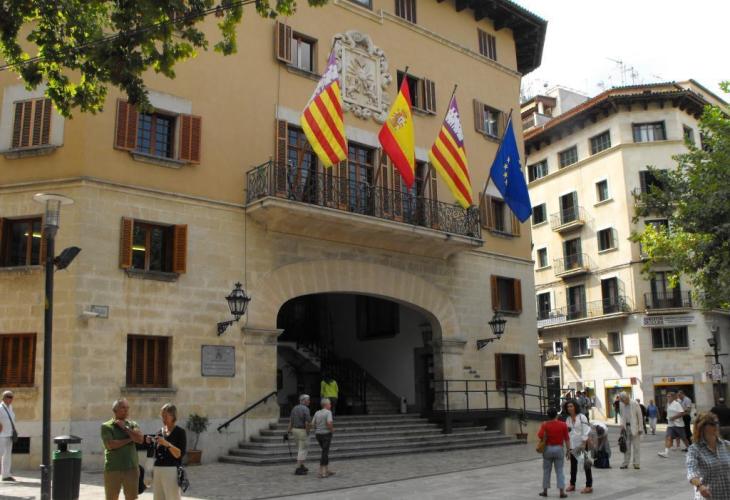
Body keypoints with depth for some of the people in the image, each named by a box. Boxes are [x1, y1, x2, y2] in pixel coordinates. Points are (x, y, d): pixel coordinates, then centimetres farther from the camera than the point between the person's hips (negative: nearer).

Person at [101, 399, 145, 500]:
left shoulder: (132, 424, 10)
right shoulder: (106, 426, 1)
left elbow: (140, 439, -7)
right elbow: (110, 445, -13)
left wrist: (124, 427, -7)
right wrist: (130, 439, -6)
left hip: (131, 468, 3)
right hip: (112, 469, -2)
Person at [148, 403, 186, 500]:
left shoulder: (180, 432, -3)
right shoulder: (160, 431, 14)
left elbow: (179, 454, -10)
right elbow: (157, 452, 18)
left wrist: (167, 444, -22)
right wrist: (151, 443, 1)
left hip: (171, 471, -6)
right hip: (157, 470, 6)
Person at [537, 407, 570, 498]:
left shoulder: (545, 425, -7)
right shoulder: (563, 425, -5)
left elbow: (540, 436, -17)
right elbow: (567, 438, -3)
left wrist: (542, 427, 1)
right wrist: (568, 450, 5)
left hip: (548, 449, 0)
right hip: (559, 449, 0)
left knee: (546, 471, 11)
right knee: (560, 471, 4)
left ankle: (545, 491, 17)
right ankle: (562, 492, 1)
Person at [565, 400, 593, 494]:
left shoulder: (582, 417, -11)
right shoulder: (568, 419, 6)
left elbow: (586, 430, -16)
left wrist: (584, 443, -21)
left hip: (582, 444, -6)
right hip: (573, 445, 6)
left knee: (586, 465, -2)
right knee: (573, 465, 15)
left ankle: (589, 486, 4)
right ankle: (572, 484, 27)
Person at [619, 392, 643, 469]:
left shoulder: (635, 404, -12)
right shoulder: (622, 405, 4)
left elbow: (640, 416, -8)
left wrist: (640, 428, -9)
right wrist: (622, 425, -1)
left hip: (634, 427, -5)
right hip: (626, 427, 5)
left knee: (635, 446, -1)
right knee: (626, 446, 7)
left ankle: (636, 463, 4)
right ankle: (625, 463, 10)